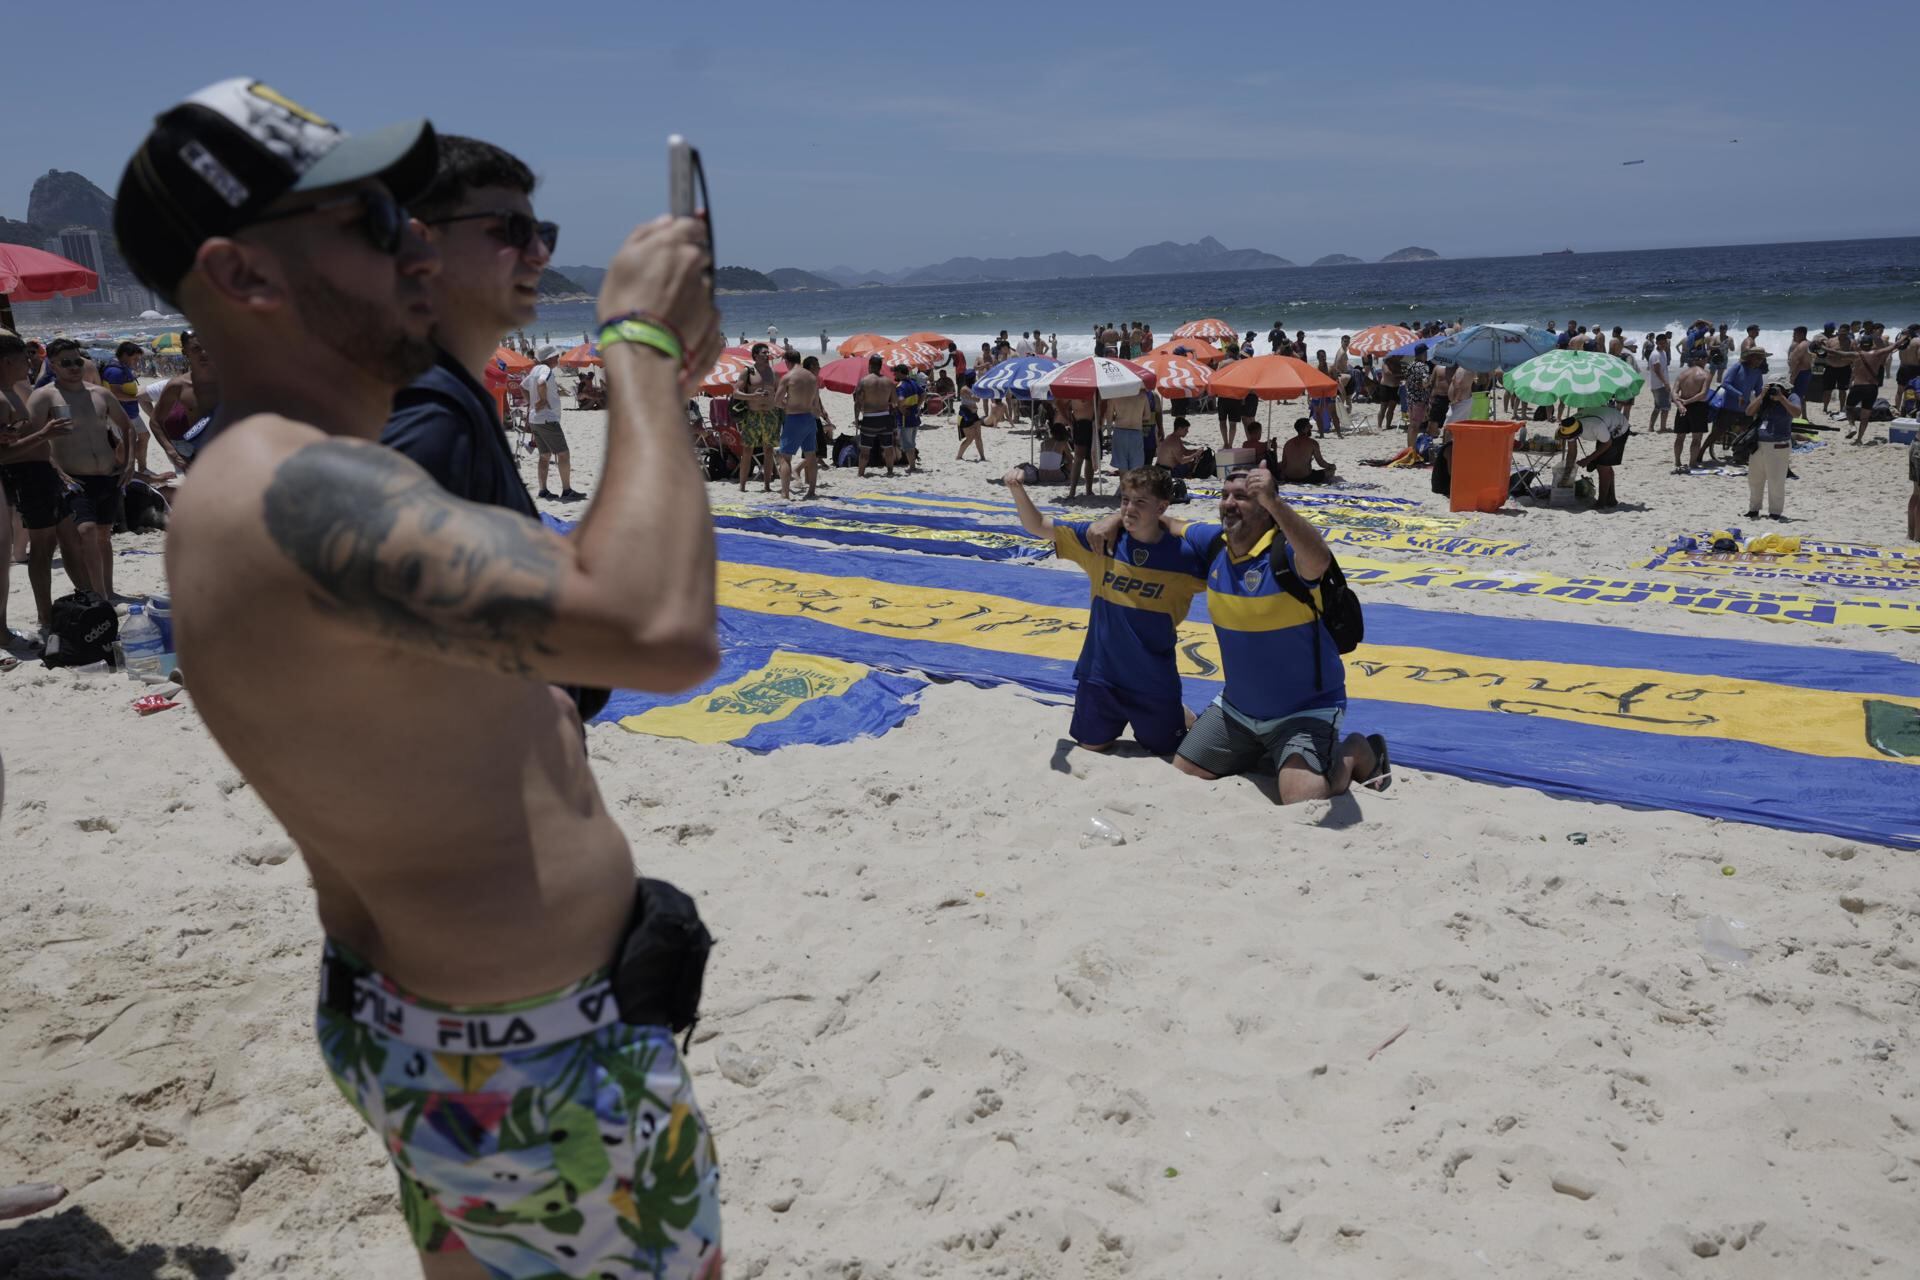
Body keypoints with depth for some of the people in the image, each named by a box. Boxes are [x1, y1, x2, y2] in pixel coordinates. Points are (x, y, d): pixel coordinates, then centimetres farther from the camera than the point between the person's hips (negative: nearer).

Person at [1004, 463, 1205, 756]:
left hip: (1155, 683, -2)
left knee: (1166, 751, 15)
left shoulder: (1182, 555, -16)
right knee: (1091, 745, 18)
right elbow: (1038, 526, -9)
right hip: (1100, 674, 2)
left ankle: (1178, 716, 45)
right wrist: (1017, 489, -26)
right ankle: (1119, 718, 47)